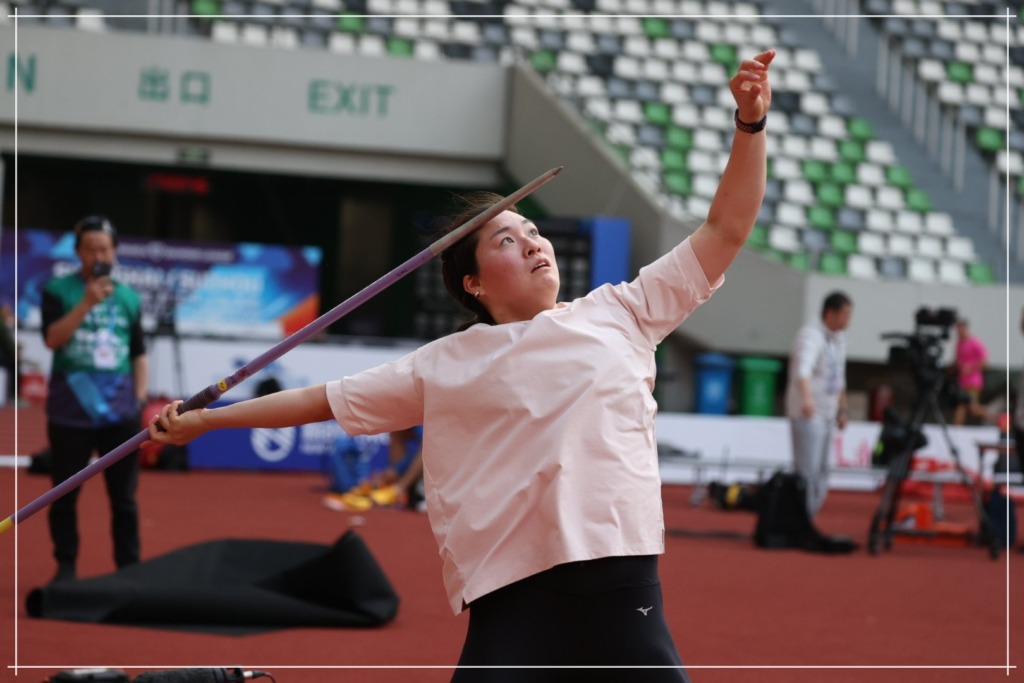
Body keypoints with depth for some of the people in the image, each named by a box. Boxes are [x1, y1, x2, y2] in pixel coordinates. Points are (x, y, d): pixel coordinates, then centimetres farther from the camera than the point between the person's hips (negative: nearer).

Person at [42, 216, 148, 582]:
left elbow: (139, 354, 15)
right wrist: (87, 303, -19)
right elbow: (52, 338, -11)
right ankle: (65, 566, 13)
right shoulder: (58, 290, 2)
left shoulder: (128, 298, 10)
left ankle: (129, 568, 7)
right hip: (70, 411, -2)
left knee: (124, 496, 2)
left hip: (119, 412, 2)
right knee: (65, 493, 4)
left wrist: (139, 398, 5)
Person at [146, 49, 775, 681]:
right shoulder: (446, 367, 14)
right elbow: (323, 400, 22)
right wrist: (203, 421, 25)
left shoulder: (619, 314, 14)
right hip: (514, 603, -1)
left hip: (623, 588, 1)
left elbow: (725, 232, 15)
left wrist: (750, 123, 5)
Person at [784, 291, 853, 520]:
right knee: (807, 473, -12)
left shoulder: (838, 338, 13)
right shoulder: (811, 335, -16)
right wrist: (807, 398, -51)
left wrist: (841, 410, 25)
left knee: (821, 475, 11)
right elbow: (803, 368, -35)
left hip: (826, 415, 9)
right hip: (807, 415, -9)